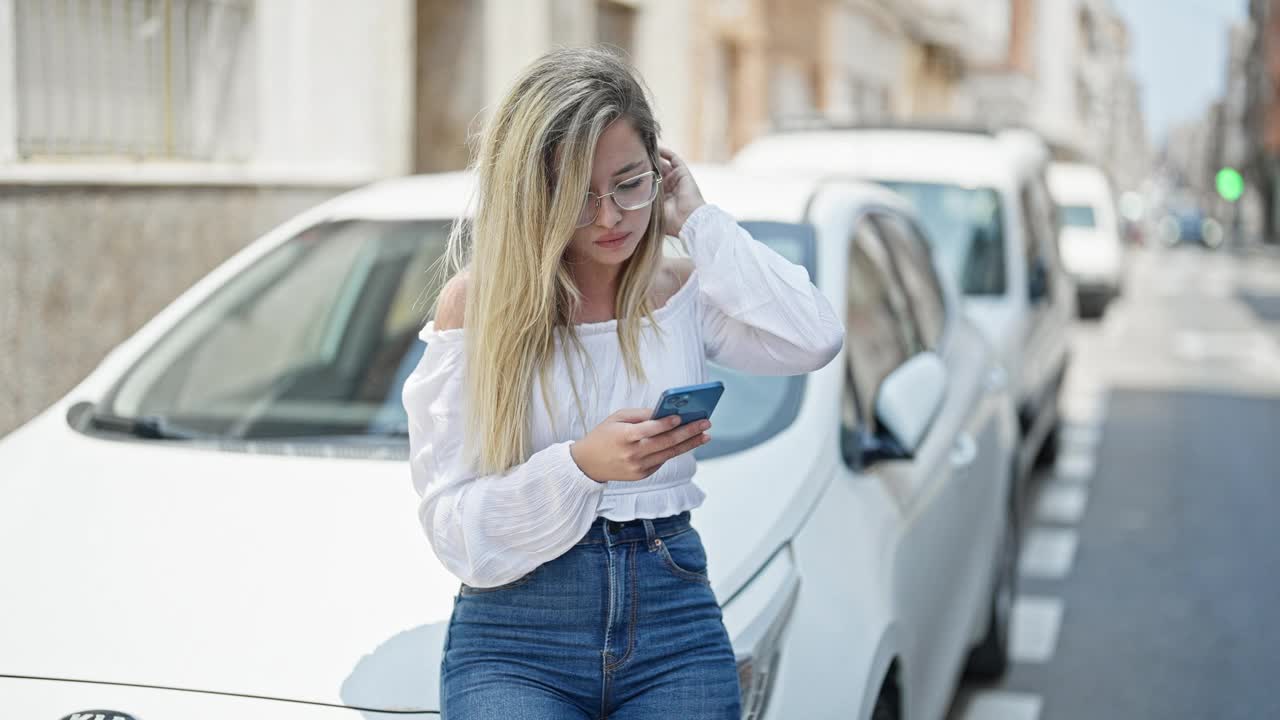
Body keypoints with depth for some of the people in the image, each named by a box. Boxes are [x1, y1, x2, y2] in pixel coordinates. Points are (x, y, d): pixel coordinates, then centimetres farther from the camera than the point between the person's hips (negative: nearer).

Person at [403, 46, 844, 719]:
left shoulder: (683, 289, 7)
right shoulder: (474, 303, -2)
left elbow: (814, 338, -13)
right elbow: (453, 525, -7)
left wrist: (697, 222, -5)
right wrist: (582, 466, -23)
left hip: (674, 631, 3)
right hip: (514, 643, -3)